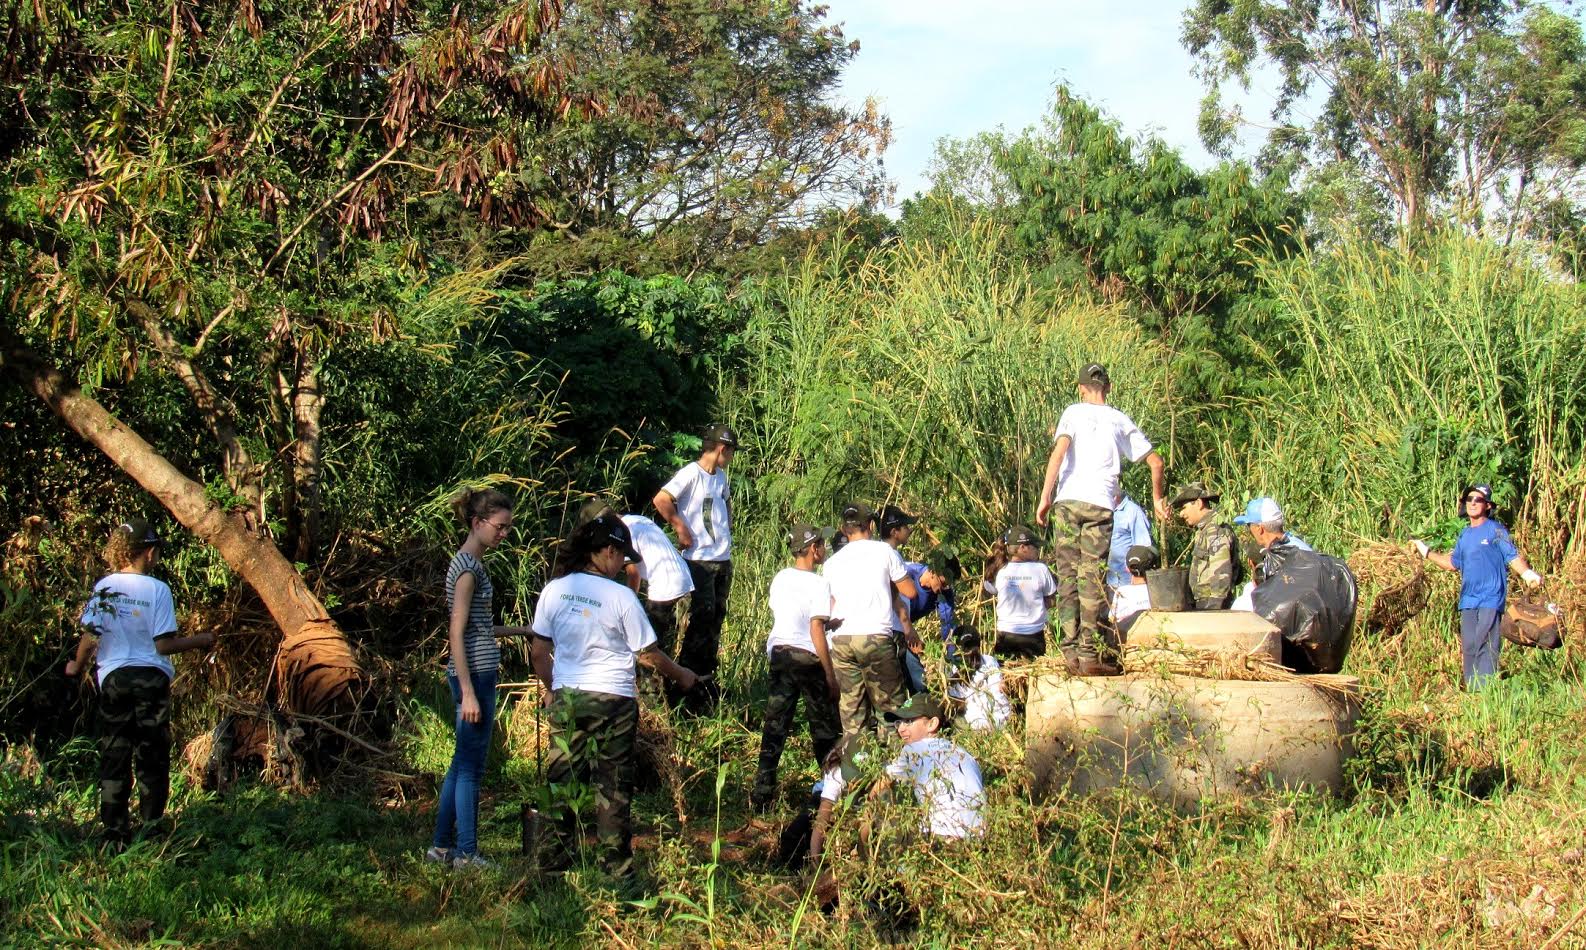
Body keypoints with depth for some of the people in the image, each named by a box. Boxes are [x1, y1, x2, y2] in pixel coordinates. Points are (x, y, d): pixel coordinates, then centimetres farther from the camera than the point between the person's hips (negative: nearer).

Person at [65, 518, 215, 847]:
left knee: (113, 758, 7)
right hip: (151, 678, -2)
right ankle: (151, 825, 9)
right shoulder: (157, 589, -9)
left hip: (113, 678, 3)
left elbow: (89, 638, -2)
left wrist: (77, 665, 17)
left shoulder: (102, 587, -1)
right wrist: (198, 641, 4)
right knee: (152, 757, 8)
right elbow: (163, 645, -11)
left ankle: (114, 833, 6)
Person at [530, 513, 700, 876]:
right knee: (613, 786, 5)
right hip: (613, 700, -3)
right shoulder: (620, 597, -11)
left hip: (566, 697, 3)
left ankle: (553, 860, 12)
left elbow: (539, 652, 4)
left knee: (562, 779, 10)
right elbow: (648, 655, -5)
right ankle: (615, 866, 9)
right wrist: (682, 676, 12)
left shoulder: (555, 589, -1)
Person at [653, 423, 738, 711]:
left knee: (716, 616, 13)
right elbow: (661, 500, -22)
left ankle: (708, 677, 24)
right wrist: (682, 530, -17)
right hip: (699, 560, -8)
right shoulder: (691, 474, -12)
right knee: (701, 617, -8)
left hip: (723, 559, 8)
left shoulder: (720, 476, 13)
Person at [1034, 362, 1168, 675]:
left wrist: (1045, 497, -9)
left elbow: (1059, 450, -9)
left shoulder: (1074, 413, 7)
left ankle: (1072, 649, 4)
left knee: (1068, 576, 6)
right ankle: (1090, 653, -4)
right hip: (1100, 504, 0)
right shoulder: (1121, 421, 12)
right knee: (1093, 580, 0)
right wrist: (1158, 498, 28)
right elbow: (1155, 462, 13)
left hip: (1068, 501, 0)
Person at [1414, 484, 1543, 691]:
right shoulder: (1465, 534, 17)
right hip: (1468, 601, 7)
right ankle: (1471, 690, 12)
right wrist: (1426, 552, 29)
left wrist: (1528, 573, -27)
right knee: (1469, 648, 6)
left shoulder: (1495, 530, -2)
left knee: (1485, 647, -12)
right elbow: (1452, 563, 27)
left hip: (1490, 600, -7)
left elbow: (1513, 556, -10)